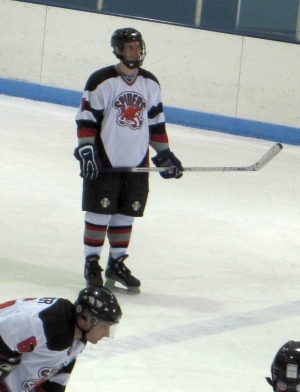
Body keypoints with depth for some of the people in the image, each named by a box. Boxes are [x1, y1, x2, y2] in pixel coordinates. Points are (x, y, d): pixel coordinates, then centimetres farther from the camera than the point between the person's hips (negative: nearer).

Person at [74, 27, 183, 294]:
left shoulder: (151, 84, 8)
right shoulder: (102, 81, -9)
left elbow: (156, 122, 15)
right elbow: (86, 119, -9)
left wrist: (165, 154, 12)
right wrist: (86, 151, -16)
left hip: (137, 163, 5)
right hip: (104, 161, -5)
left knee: (125, 214, 9)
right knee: (100, 212, -1)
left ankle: (117, 264, 20)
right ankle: (92, 263, 9)